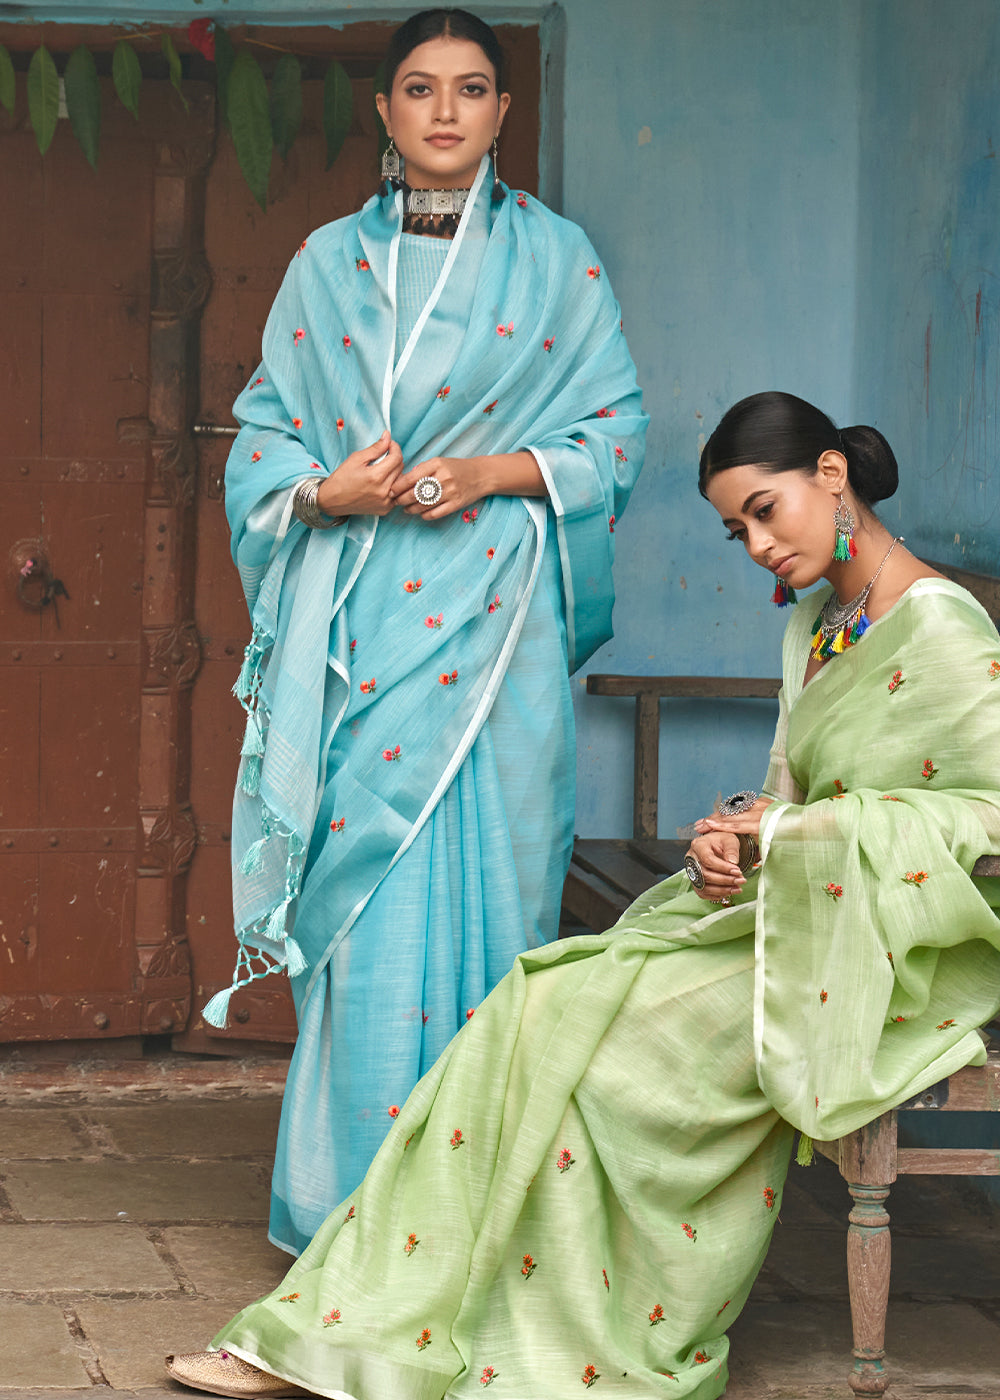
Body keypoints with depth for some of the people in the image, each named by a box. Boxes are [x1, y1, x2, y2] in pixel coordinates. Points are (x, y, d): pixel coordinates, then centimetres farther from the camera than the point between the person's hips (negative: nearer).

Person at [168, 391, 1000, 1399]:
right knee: (543, 1008, -13)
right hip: (792, 919, 8)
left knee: (588, 1040, -21)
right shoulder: (817, 621, 16)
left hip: (891, 951, -8)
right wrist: (733, 838, -6)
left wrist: (794, 827, -17)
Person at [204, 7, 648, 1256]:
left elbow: (614, 433, 6)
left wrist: (498, 473, -10)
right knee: (363, 902, -3)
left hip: (494, 628, -1)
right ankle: (357, 1209, 4)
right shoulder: (326, 262, 11)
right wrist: (325, 492, -9)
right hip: (360, 632, 1)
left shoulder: (557, 258, 7)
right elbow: (263, 437, 12)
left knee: (487, 890, -4)